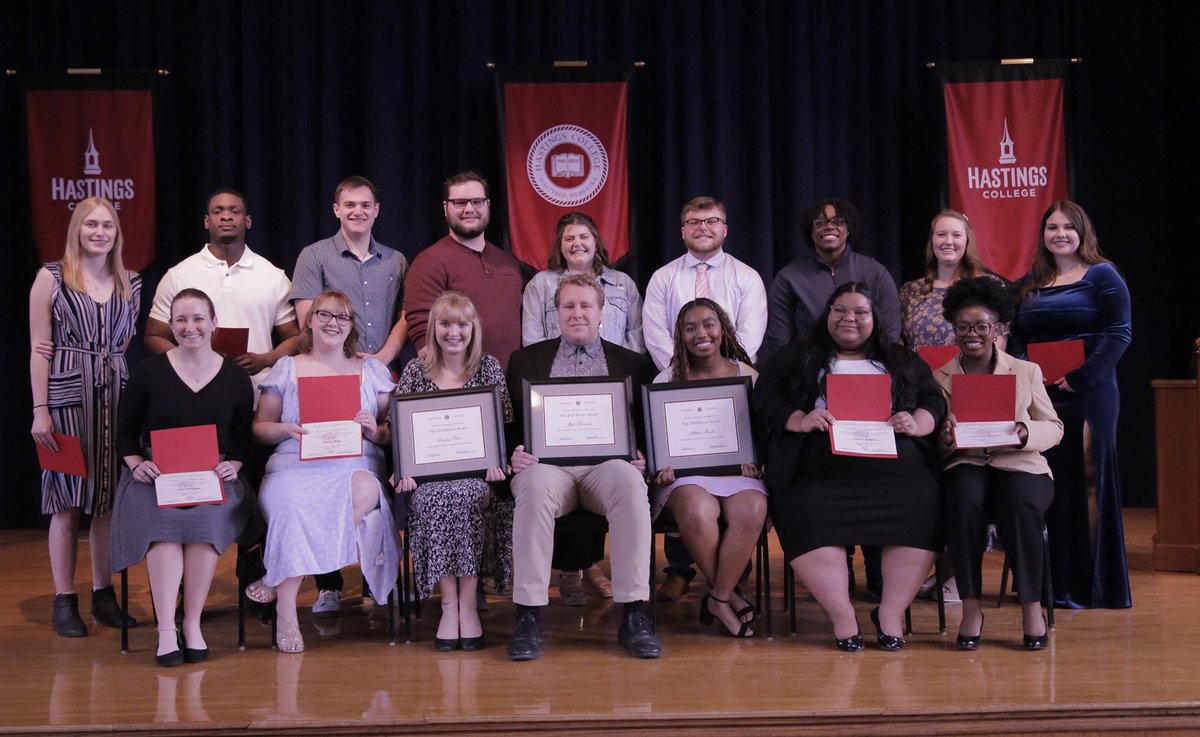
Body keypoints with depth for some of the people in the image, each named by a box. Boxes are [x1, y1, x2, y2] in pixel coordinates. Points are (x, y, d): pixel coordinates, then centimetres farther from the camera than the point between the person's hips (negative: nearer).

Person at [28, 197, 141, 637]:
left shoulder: (130, 283, 11)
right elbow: (39, 349, -2)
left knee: (109, 499, 5)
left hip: (116, 395, 4)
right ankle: (64, 601, 7)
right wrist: (40, 410, -7)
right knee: (68, 501, -1)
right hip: (67, 396, -4)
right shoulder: (51, 278, 0)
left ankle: (104, 595, 16)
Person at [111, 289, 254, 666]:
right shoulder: (149, 372, 6)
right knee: (162, 520, -33)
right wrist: (136, 464, -5)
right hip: (156, 475, 0)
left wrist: (233, 465, -5)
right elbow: (126, 430, 11)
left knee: (209, 518, -33)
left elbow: (243, 438, 13)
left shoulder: (236, 378, 9)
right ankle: (166, 631, -33)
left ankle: (192, 624, -24)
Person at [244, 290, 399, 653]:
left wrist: (375, 430, -7)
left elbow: (393, 435, 16)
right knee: (295, 504, -38)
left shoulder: (373, 371, 20)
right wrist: (287, 430, -5)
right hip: (295, 468, -1)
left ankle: (278, 580, -25)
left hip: (357, 466, 1)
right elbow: (259, 428, 16)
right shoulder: (286, 369, 19)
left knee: (365, 490, -37)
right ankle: (286, 613, -27)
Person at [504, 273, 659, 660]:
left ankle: (634, 617, -34)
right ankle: (528, 618, -34)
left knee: (630, 483, -36)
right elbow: (510, 424, 14)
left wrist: (640, 458, -8)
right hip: (547, 463, 0)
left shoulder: (631, 363, 20)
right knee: (535, 487, -37)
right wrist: (514, 452, -8)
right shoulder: (526, 360, 20)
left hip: (606, 464, 0)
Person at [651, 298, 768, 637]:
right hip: (687, 471, -1)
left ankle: (719, 598, -16)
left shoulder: (747, 375, 14)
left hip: (738, 469, 1)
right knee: (696, 511, -37)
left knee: (751, 511, -35)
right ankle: (730, 595, -14)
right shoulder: (667, 380, 13)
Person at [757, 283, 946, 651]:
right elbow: (766, 399, 9)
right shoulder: (795, 358, 21)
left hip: (895, 470, 1)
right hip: (819, 473, -1)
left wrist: (917, 423, -5)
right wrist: (799, 420, -11)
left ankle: (891, 612, -18)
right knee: (808, 519, -32)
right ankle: (842, 616, -23)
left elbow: (935, 400, 17)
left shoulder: (903, 361, 26)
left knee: (921, 512, -28)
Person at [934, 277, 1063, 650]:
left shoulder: (1027, 372, 12)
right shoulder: (941, 377, 12)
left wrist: (1027, 433, -13)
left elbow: (1054, 428, 10)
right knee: (963, 497, -36)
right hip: (965, 466, 0)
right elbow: (934, 445, 9)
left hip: (1020, 465, 0)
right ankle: (971, 606, -26)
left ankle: (1031, 605, -21)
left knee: (1019, 502, -35)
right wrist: (944, 437, -16)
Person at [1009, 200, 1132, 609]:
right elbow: (1016, 339, 16)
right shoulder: (1029, 285, 14)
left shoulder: (1102, 276, 0)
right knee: (1049, 485, 4)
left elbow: (1119, 334, -8)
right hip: (1039, 397, 4)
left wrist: (1081, 377, -16)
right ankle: (1056, 582, 11)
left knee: (1088, 481, -1)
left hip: (1088, 395, -4)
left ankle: (1095, 583, 6)